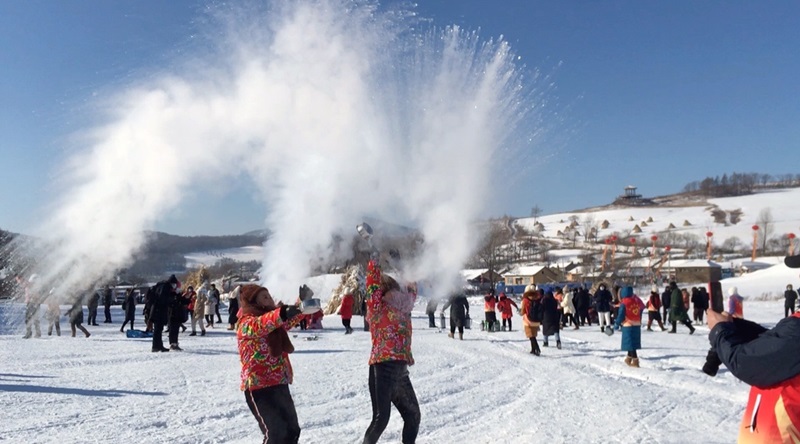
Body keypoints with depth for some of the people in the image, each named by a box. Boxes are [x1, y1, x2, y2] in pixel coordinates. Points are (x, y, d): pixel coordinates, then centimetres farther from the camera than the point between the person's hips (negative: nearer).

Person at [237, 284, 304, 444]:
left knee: (292, 430, 17)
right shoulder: (246, 323, -13)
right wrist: (281, 313, -53)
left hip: (279, 384, 9)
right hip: (259, 386, -9)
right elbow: (260, 325, -35)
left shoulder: (272, 322, 13)